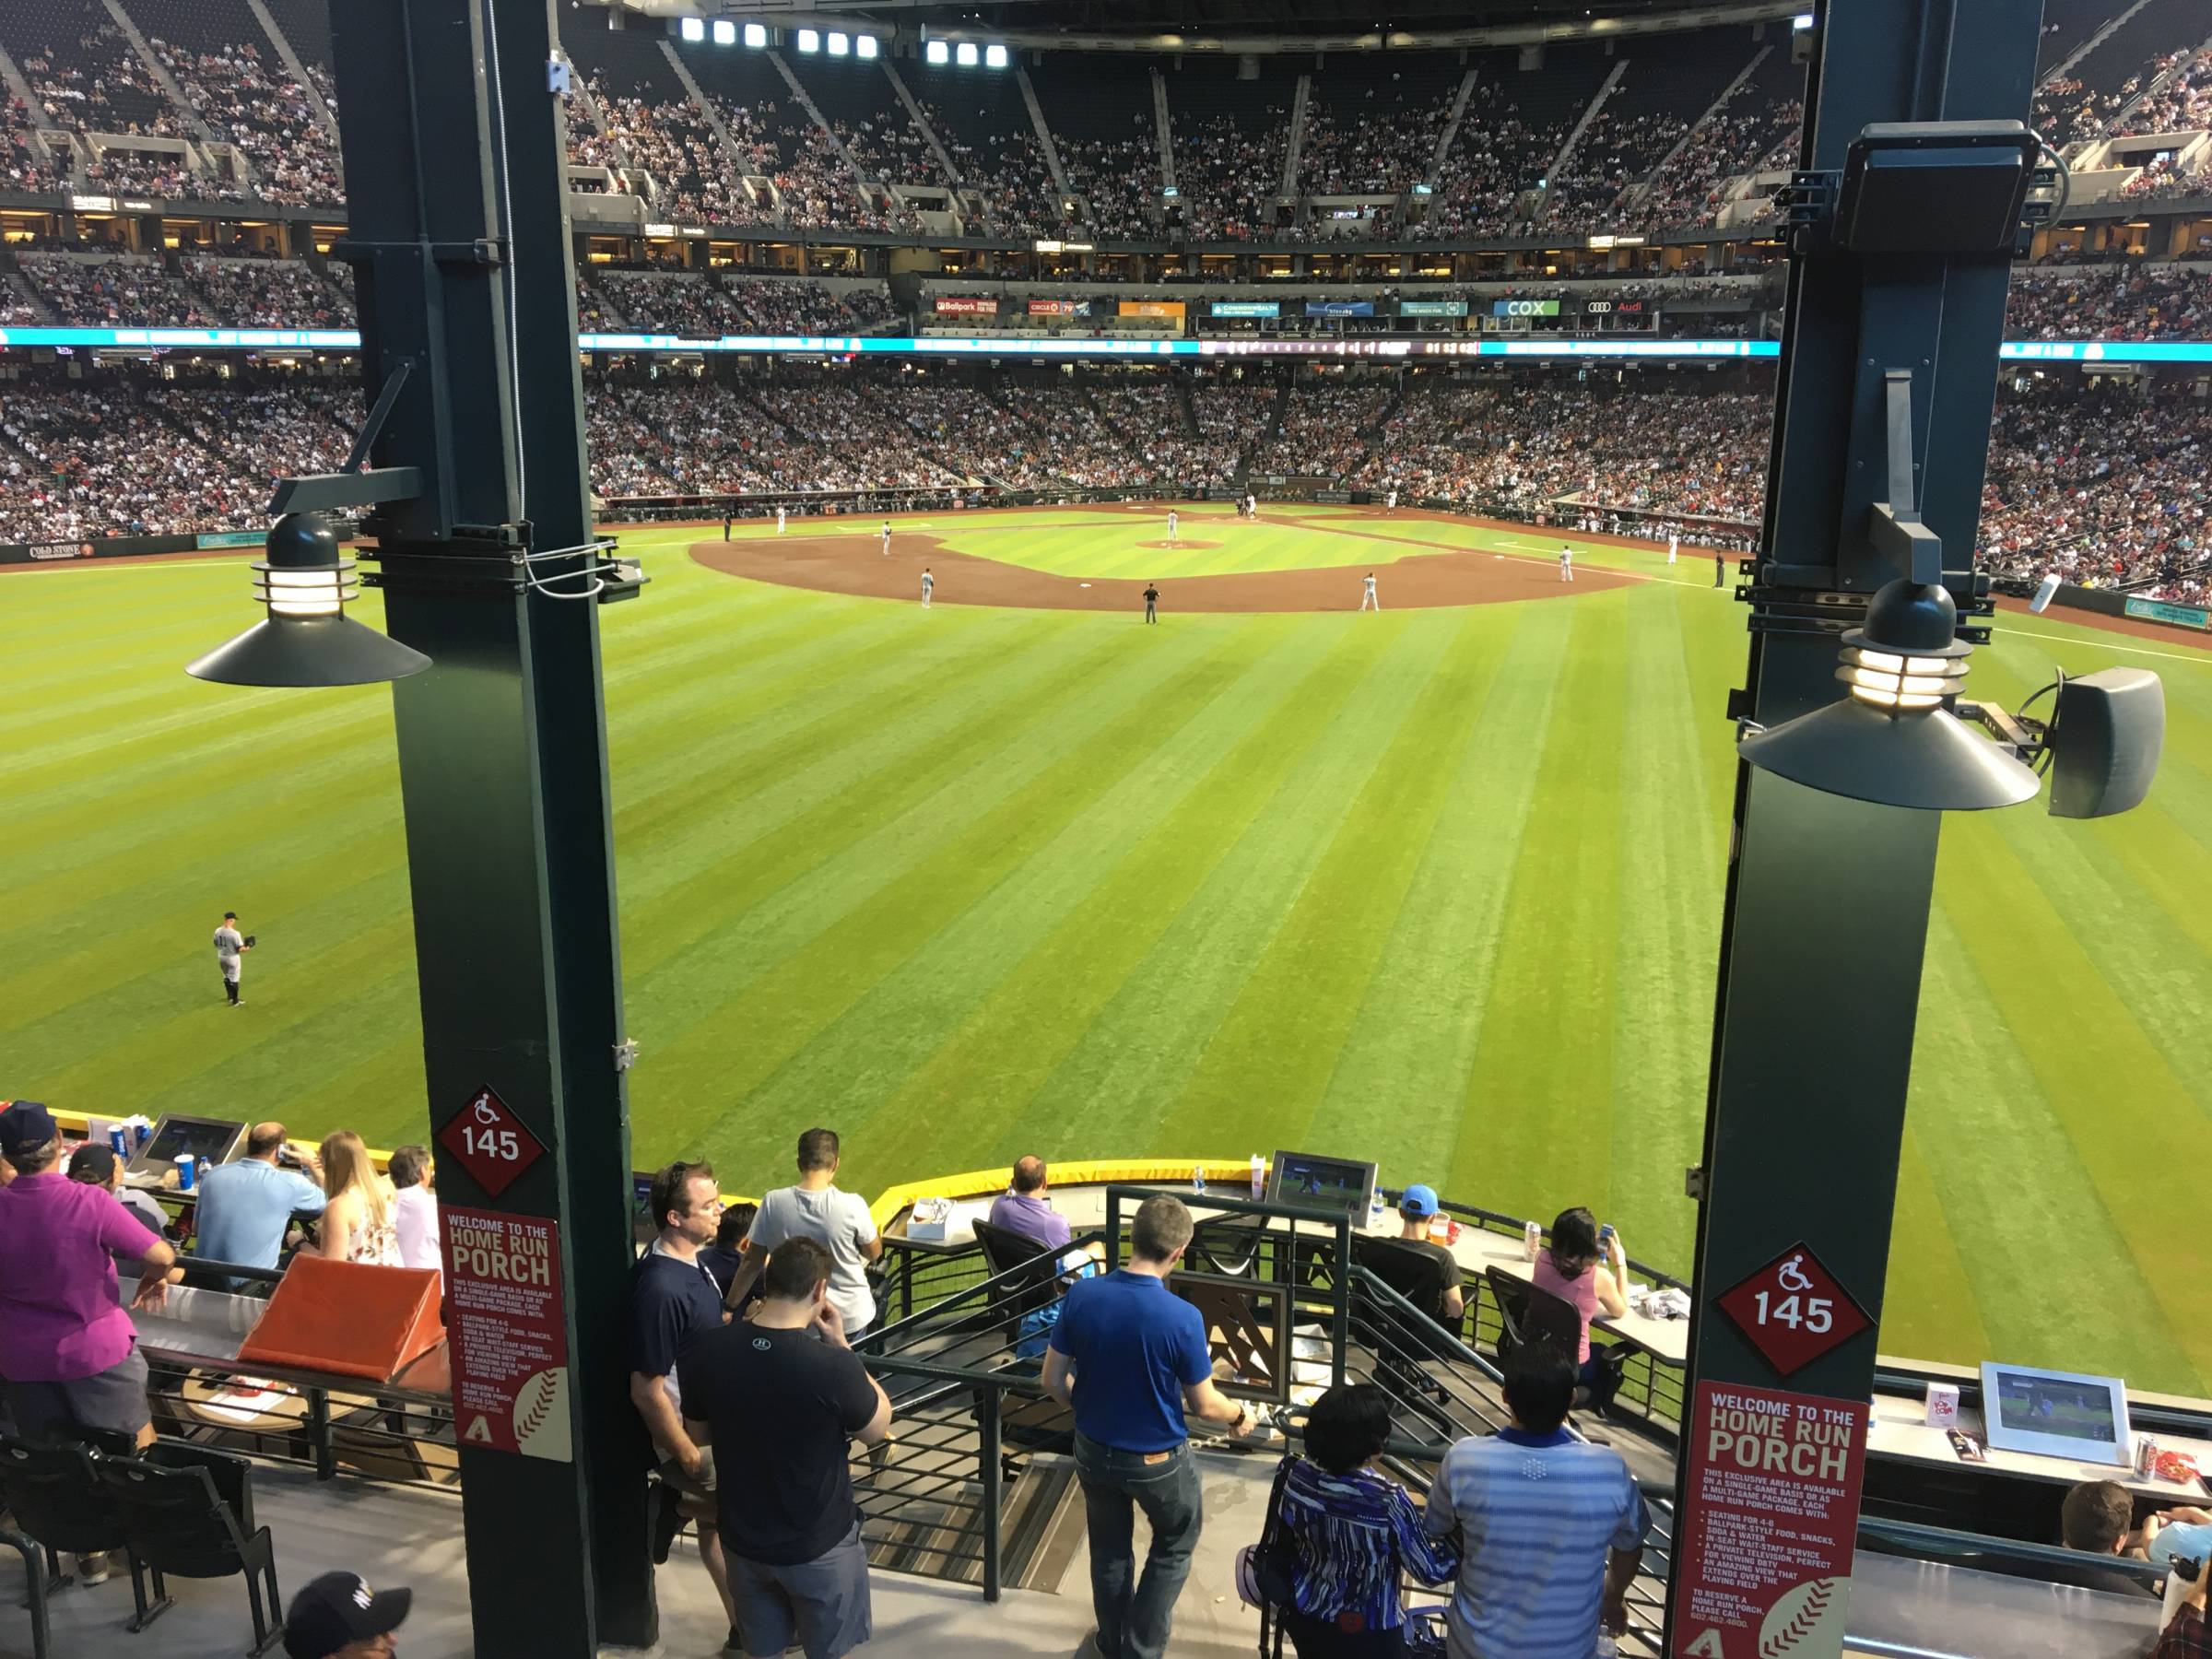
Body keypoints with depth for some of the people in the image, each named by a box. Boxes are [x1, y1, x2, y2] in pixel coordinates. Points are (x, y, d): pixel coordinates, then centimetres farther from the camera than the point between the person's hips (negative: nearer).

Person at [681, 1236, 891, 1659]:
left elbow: (698, 1434, 3)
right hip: (819, 1546, -4)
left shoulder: (707, 1350, -15)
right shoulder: (832, 1365, -29)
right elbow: (878, 1429, -10)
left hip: (743, 1539, 4)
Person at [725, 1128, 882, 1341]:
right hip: (850, 1318, -2)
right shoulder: (852, 1205, -22)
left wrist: (728, 1307, 8)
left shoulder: (773, 1202, -15)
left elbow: (752, 1261, -6)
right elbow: (874, 1254, -5)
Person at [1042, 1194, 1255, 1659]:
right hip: (1158, 1460, -3)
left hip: (1094, 1451, 3)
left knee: (1109, 1551, 27)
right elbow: (1203, 1405, -15)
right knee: (1173, 1547, 26)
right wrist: (1240, 1416, 7)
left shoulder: (1081, 1296, -17)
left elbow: (1053, 1381, -6)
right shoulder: (1182, 1318, -27)